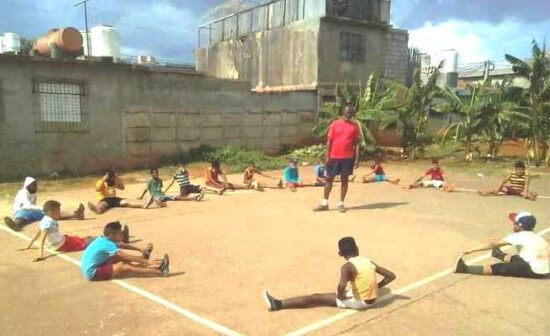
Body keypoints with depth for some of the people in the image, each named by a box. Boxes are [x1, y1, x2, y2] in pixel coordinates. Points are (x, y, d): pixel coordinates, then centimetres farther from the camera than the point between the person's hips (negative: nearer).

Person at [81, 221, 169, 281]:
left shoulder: (103, 239, 4)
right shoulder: (107, 245, -22)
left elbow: (122, 245, 16)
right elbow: (128, 257, -25)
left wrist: (141, 250, 13)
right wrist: (147, 262, -26)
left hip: (91, 267, 10)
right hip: (93, 272, -10)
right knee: (125, 268, -20)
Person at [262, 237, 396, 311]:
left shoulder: (347, 266, -15)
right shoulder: (368, 261, 3)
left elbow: (342, 286, -33)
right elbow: (391, 276, 6)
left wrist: (340, 296, -12)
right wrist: (375, 287, 12)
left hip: (359, 302, -6)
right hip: (372, 299, 6)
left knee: (315, 298, -3)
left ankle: (277, 304, -2)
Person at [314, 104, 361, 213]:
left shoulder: (355, 126, 3)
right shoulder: (335, 124, 1)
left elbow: (357, 143, 4)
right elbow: (329, 141, 1)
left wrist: (357, 158, -3)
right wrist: (327, 156, -5)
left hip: (348, 157, 0)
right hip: (334, 156, 0)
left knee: (345, 180, 5)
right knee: (329, 179, 5)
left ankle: (341, 204, 15)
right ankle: (325, 203, 14)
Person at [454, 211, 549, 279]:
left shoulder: (518, 236, -6)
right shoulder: (535, 237, 17)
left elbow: (494, 244, -7)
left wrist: (472, 250, -6)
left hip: (536, 271, -8)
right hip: (544, 270, 8)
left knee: (500, 268, -9)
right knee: (516, 258, 27)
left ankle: (465, 268, -15)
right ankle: (501, 255, 58)